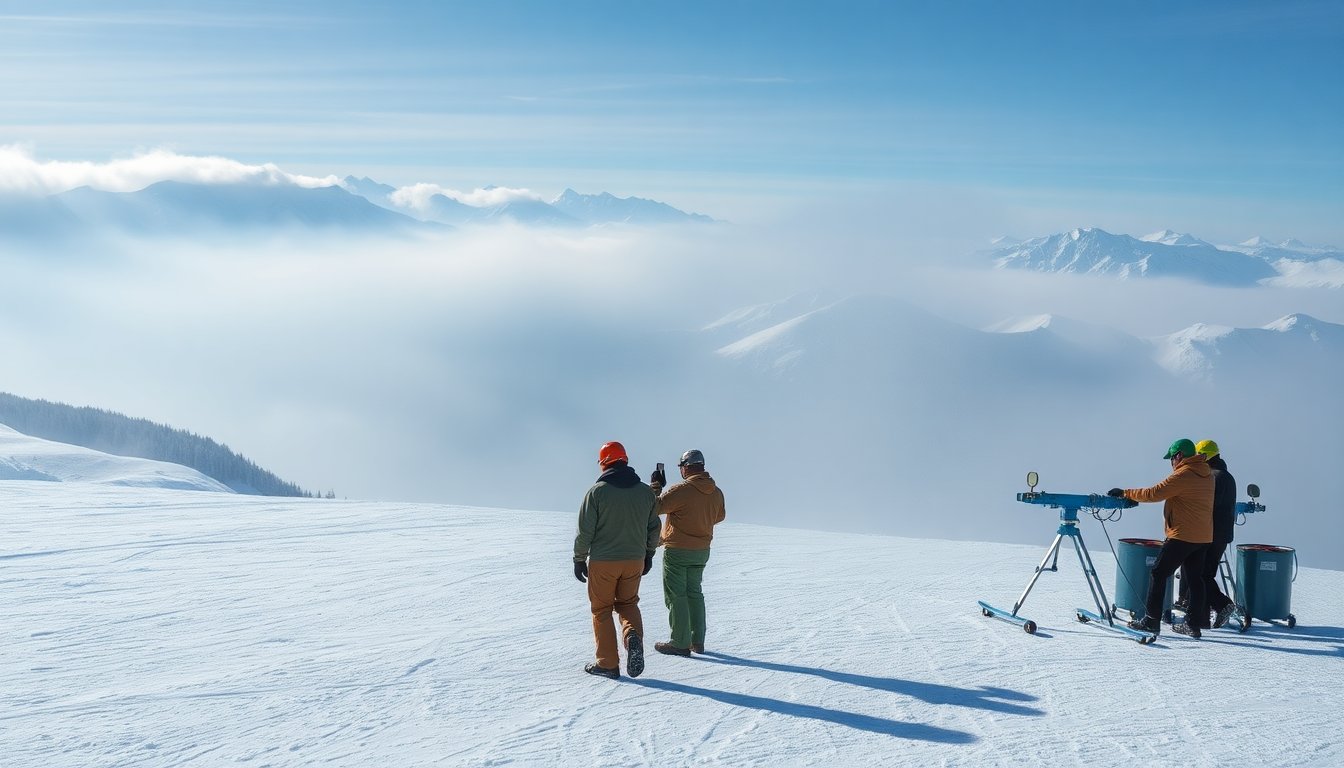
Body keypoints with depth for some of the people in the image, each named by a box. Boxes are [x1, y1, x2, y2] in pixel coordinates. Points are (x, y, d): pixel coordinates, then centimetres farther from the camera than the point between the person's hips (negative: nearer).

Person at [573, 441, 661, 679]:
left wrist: (579, 559, 2)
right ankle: (633, 636, -9)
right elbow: (653, 528, 9)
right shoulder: (646, 492, 1)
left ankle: (608, 663, 7)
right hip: (634, 561, 3)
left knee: (602, 609, 9)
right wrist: (649, 554, 22)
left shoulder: (596, 492, -11)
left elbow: (585, 530, -10)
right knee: (628, 603, 20)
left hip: (602, 562, -3)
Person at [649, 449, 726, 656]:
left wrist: (654, 490, 2)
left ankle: (680, 644, 0)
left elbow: (656, 507, -16)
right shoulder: (716, 492, 1)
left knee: (676, 596, 0)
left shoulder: (681, 490, -21)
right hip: (702, 550, 7)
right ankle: (698, 641, 19)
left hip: (677, 550, -7)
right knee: (694, 594, 17)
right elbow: (719, 516, 16)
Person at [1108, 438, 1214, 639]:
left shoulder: (1183, 474, -14)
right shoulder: (1207, 474, 12)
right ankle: (1194, 624, 10)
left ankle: (1152, 620, -2)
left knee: (1159, 574, -1)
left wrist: (1125, 493, -7)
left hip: (1182, 535, -8)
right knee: (1194, 578, 11)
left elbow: (1154, 493, -16)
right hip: (1203, 537, 8)